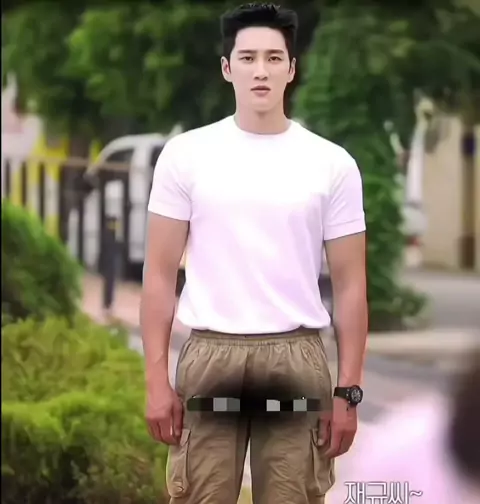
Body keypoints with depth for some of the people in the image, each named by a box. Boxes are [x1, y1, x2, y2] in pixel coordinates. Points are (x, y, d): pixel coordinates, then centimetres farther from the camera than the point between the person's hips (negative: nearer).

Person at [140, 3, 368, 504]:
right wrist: (156, 378, -5)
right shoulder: (187, 154, 2)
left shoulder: (331, 163, 2)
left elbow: (349, 284, 3)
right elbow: (160, 274, 2)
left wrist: (347, 390, -2)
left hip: (297, 360, 1)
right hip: (210, 355, 0)